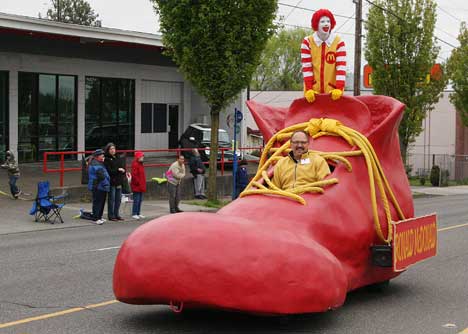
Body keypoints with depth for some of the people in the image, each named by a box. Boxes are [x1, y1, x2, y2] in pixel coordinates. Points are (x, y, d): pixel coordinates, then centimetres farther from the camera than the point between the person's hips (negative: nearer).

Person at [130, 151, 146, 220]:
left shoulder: (141, 164, 16)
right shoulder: (135, 164, -14)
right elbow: (134, 175, -20)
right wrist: (138, 182, -19)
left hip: (141, 186, 10)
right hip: (136, 186, -10)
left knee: (140, 200, 12)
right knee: (136, 200, -7)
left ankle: (138, 213, 19)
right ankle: (134, 214, -2)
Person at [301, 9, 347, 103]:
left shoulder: (339, 42, -2)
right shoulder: (307, 42, 0)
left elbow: (341, 66, -9)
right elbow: (306, 67, -5)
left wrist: (339, 89, -21)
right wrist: (309, 89, -14)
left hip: (333, 92, 0)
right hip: (313, 92, 1)